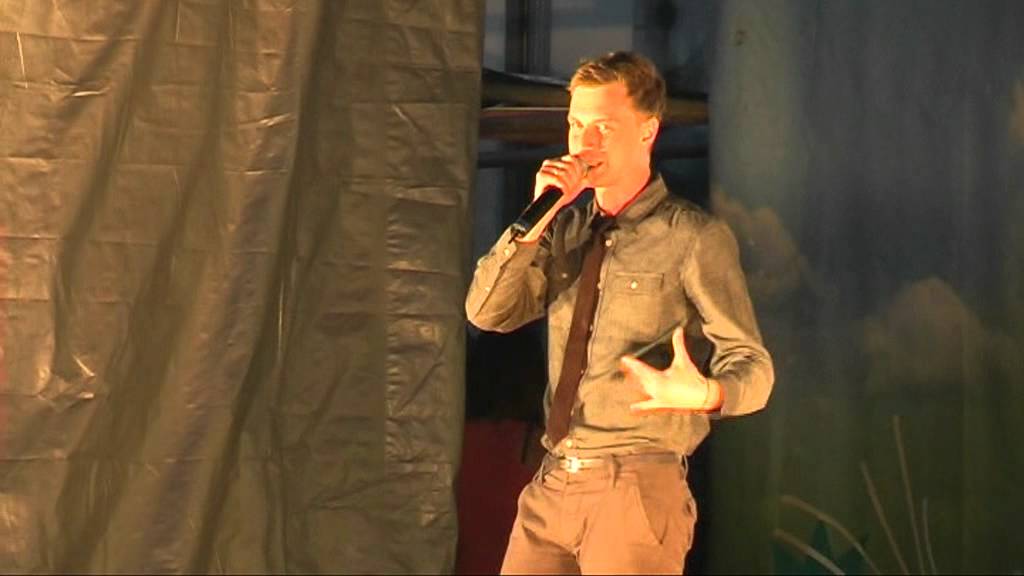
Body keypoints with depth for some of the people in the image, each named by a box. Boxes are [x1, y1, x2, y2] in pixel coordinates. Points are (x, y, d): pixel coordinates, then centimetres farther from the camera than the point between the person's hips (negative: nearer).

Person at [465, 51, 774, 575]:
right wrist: (539, 216, -7)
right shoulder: (567, 230, 14)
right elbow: (487, 312, 3)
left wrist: (704, 394, -30)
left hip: (636, 489, -5)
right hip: (552, 487, 5)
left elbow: (752, 368, -8)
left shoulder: (693, 237, -4)